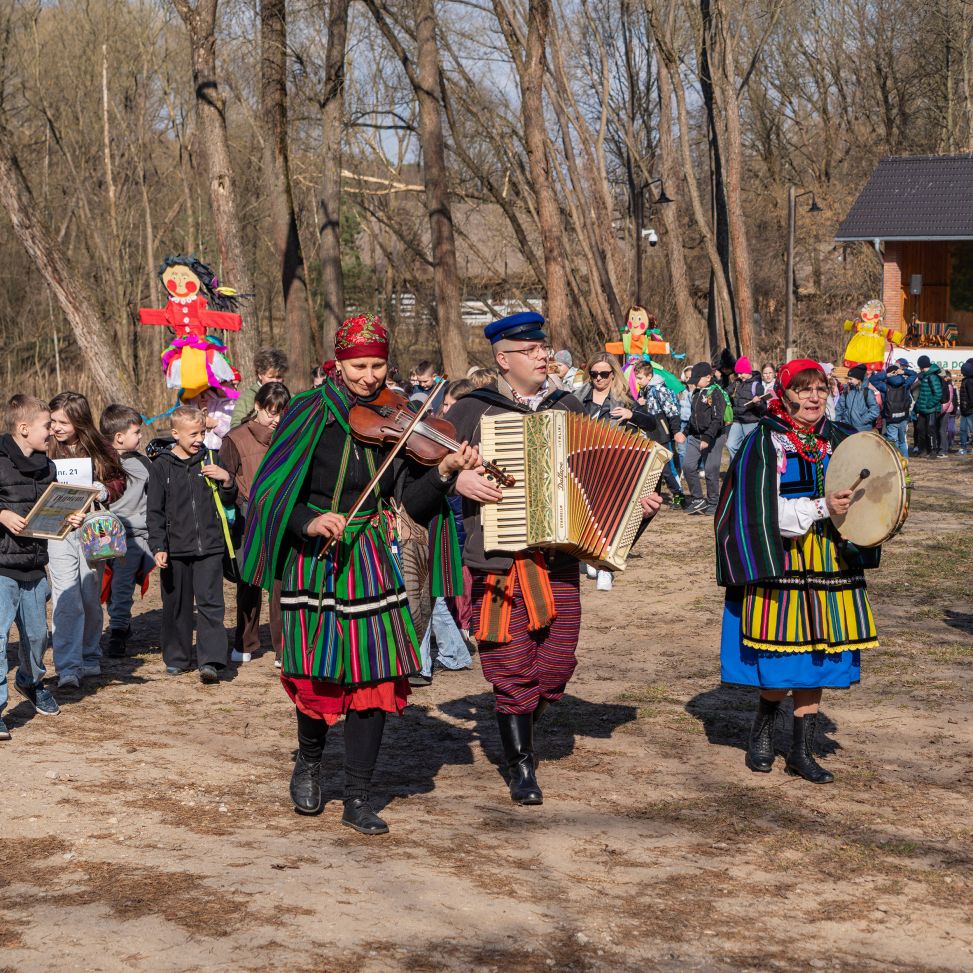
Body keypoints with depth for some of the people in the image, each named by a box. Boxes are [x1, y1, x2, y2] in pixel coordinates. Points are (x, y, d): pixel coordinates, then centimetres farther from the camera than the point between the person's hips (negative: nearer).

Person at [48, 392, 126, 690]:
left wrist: (104, 491, -9)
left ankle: (89, 657, 29)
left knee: (92, 597, 12)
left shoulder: (100, 450, 1)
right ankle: (68, 668, -11)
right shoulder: (46, 450, -3)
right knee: (66, 601, -10)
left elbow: (119, 480, 11)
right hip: (58, 532, -2)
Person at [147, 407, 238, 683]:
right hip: (175, 549, 0)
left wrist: (226, 480, -8)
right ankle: (177, 657, 23)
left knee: (210, 602, -9)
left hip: (209, 547, 0)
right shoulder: (161, 466, 2)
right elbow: (155, 512, 3)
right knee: (176, 606, 10)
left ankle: (211, 660, -11)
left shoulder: (210, 461, 5)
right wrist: (158, 547, -5)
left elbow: (228, 502, 12)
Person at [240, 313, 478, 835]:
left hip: (373, 561, 2)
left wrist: (445, 472, -20)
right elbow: (273, 488, -10)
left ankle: (358, 800, 8)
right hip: (315, 558, -2)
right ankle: (308, 762, 35)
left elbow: (415, 502, -3)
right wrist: (309, 522, -26)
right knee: (318, 670, 3)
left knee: (374, 672, -2)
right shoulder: (310, 413, -5)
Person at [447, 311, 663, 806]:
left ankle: (523, 725, 33)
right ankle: (520, 767, 12)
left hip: (558, 557, 3)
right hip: (498, 560, -3)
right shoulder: (474, 409, 1)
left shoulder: (569, 407, 13)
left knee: (556, 662, 3)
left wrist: (637, 501, 8)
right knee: (511, 666, -1)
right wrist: (457, 478, -14)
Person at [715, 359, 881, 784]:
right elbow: (766, 512, -14)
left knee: (817, 654, 6)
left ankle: (802, 750, 15)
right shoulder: (765, 443, -6)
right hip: (781, 564, -4)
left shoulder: (841, 440, 8)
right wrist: (821, 508, -22)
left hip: (829, 565, 4)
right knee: (783, 656, -4)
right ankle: (763, 732, 23)